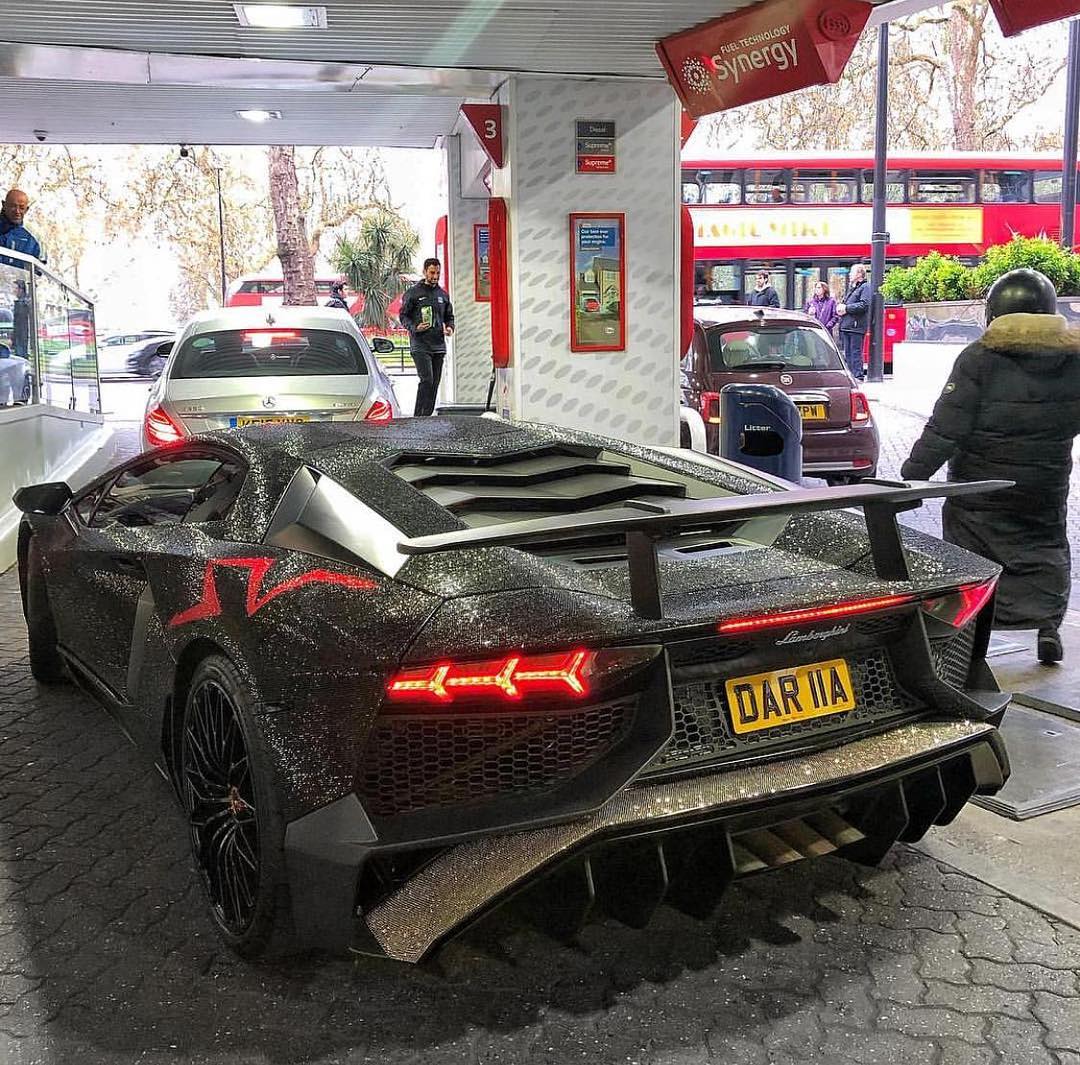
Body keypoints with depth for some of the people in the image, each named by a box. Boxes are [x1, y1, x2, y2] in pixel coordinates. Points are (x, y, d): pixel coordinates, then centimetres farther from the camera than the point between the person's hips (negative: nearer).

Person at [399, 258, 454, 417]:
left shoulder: (443, 294, 15)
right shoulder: (413, 293, 0)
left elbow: (449, 316, 23)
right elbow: (403, 315, 0)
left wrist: (449, 328, 2)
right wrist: (414, 328, -18)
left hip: (439, 346, 6)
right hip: (420, 346, -6)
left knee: (434, 384, 6)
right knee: (427, 381, -17)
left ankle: (427, 415, 14)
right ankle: (418, 416, -12)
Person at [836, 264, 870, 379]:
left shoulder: (866, 287, -5)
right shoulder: (850, 287, 22)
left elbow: (864, 305, -17)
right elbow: (843, 302, 28)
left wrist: (846, 308, -14)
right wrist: (840, 307, 3)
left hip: (856, 326, -9)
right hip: (845, 325, 9)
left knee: (855, 352, -9)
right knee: (847, 353, 11)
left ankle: (858, 376, -7)